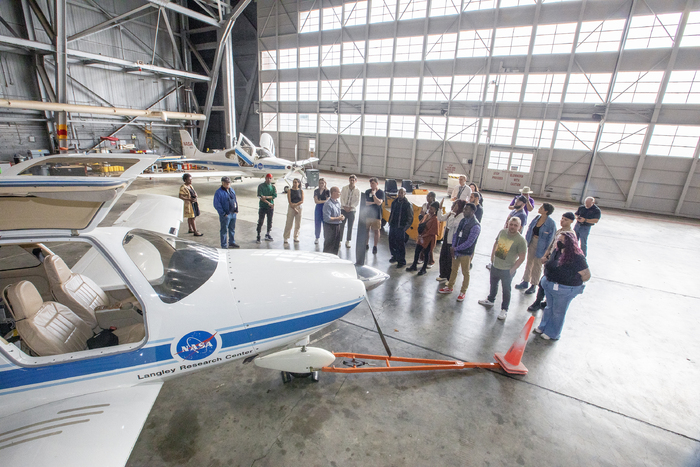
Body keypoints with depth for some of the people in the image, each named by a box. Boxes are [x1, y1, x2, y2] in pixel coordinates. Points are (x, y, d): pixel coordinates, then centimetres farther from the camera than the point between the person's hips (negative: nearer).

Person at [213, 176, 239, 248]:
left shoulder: (231, 190, 10)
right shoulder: (219, 192, -13)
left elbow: (235, 200, 18)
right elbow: (216, 205, -15)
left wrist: (236, 209, 7)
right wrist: (223, 213, -17)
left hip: (233, 213, 7)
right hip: (225, 215, -7)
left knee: (232, 229, 18)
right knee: (224, 230, 3)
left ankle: (232, 242, 34)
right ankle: (223, 246, 12)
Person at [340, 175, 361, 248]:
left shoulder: (357, 190, 0)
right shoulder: (344, 188, 1)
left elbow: (357, 202, 0)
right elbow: (341, 198, 0)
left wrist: (350, 207, -9)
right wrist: (344, 207, -10)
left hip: (352, 210, 0)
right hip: (343, 209, 0)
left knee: (350, 226, 4)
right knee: (341, 225, 0)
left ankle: (348, 241, 15)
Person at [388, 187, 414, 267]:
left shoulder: (408, 204, -7)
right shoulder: (394, 202, 11)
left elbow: (410, 218, -6)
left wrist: (405, 227, -12)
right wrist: (390, 223, 12)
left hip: (401, 228, -6)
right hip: (392, 226, 6)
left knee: (400, 244, -2)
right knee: (391, 242, 13)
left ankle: (402, 261, 9)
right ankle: (395, 256, 33)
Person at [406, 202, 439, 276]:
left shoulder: (435, 219, -17)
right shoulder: (426, 216, 6)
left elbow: (432, 231, -19)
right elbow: (421, 224, 12)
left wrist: (423, 236, -16)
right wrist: (420, 234, 1)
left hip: (429, 239, -7)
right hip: (422, 237, 7)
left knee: (426, 253, 6)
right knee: (417, 251, 10)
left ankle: (424, 268, 21)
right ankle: (414, 266, 26)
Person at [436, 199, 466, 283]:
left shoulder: (462, 216, -19)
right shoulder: (451, 213, 6)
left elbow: (451, 224, -28)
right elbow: (440, 218, 10)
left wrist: (452, 213, -24)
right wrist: (440, 208, 3)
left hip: (452, 241, -8)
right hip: (446, 238, 8)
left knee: (450, 260, 4)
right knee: (442, 257, 18)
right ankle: (443, 275, 36)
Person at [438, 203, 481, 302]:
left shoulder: (475, 226, -21)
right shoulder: (463, 221, 4)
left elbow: (469, 242, -22)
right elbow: (455, 234, 7)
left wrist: (455, 249, -17)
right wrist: (453, 248, -5)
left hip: (466, 253, -7)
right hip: (456, 251, 7)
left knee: (465, 273, 10)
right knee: (454, 270, 20)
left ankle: (462, 292, 25)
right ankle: (449, 288, 36)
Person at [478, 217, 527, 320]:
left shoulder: (521, 240, -20)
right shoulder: (502, 232, -3)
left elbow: (521, 258, -16)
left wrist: (512, 269, -16)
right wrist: (492, 256, 10)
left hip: (507, 270, -6)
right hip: (495, 266, 6)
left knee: (506, 290, 9)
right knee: (493, 285, 25)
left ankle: (504, 310, 26)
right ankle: (490, 300, 47)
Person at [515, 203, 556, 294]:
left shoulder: (551, 223, -20)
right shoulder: (537, 218, -3)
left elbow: (551, 238, -15)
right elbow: (530, 229, 8)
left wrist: (546, 251, -15)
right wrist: (527, 240, 5)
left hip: (541, 246, -6)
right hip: (532, 242, 6)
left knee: (537, 265, 10)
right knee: (529, 262, 17)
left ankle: (533, 285, 27)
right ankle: (525, 282, 34)